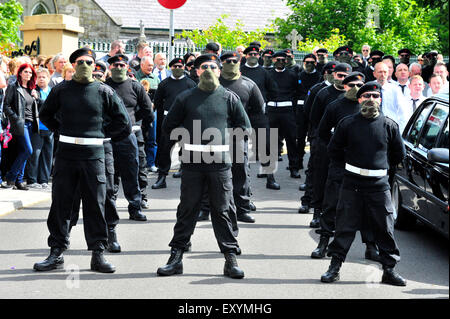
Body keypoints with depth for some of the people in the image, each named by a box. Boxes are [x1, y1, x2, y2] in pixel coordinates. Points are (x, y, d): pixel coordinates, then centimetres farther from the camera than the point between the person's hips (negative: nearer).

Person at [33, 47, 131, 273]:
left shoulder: (104, 92, 3)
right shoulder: (61, 90, 5)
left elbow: (122, 121, 10)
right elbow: (45, 115, 19)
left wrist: (102, 134, 4)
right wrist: (62, 130, 8)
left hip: (93, 153, -1)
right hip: (66, 153, 1)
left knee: (95, 204, 1)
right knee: (60, 203, 3)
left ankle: (98, 254, 7)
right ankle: (56, 252, 11)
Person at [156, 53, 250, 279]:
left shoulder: (229, 98, 7)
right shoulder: (185, 98, 7)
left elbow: (244, 126, 12)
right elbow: (168, 126, 14)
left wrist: (223, 139, 6)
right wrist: (186, 139, 6)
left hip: (220, 162, 0)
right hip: (192, 162, 0)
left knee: (223, 210, 2)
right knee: (187, 209, 5)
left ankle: (230, 258, 7)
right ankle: (176, 256, 11)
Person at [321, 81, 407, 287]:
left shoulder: (389, 125, 2)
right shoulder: (347, 124, 1)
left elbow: (399, 153, 14)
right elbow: (334, 150, 10)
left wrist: (384, 167, 13)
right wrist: (350, 165, 11)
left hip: (379, 185, 1)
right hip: (352, 184, 0)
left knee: (385, 228, 4)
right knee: (345, 226, 2)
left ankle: (389, 269, 13)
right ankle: (334, 267, 11)